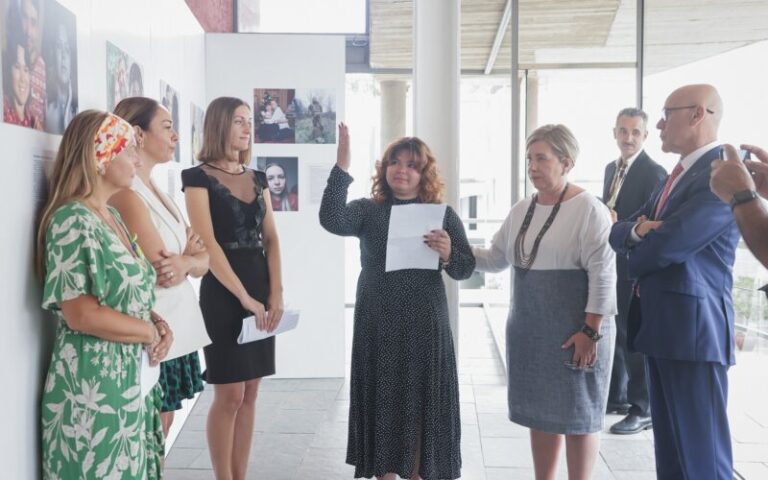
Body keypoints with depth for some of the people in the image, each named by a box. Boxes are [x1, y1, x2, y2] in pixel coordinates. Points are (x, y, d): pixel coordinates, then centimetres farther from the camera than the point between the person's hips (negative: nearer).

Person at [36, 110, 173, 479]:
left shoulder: (112, 216, 11)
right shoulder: (71, 220, -16)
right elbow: (81, 313, -22)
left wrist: (159, 324, -2)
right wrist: (151, 333, -11)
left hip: (131, 379, 8)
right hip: (93, 385, -8)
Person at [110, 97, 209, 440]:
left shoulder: (157, 193, 12)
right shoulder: (126, 194, -16)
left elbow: (203, 261, 8)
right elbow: (162, 273, -22)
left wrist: (186, 262, -13)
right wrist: (189, 256, -2)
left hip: (175, 331, 9)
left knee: (162, 433, 16)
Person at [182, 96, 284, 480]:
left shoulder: (257, 179, 13)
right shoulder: (199, 177, -5)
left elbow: (271, 238, 9)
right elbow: (207, 244, -13)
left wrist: (276, 293, -4)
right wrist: (244, 297, -16)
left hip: (261, 289, 6)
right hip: (223, 292, -6)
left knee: (249, 394, 9)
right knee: (229, 395, -2)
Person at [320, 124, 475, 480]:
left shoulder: (443, 214, 2)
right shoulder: (368, 210, 2)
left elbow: (465, 269, -1)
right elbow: (331, 220, -19)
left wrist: (448, 254, -23)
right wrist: (342, 166, -27)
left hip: (424, 324, 0)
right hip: (377, 324, 0)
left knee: (420, 403, 7)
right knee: (382, 402, 8)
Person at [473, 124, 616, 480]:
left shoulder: (588, 209, -11)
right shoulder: (520, 211, 9)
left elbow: (602, 274, -15)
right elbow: (495, 260, 12)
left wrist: (591, 330, -18)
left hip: (574, 330, -6)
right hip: (529, 329, 7)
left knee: (576, 414, 5)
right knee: (539, 411, 15)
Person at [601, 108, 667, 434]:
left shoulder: (654, 173, -13)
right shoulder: (611, 168, 13)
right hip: (610, 263, 8)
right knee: (611, 331, 17)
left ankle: (641, 410, 9)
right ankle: (615, 396, 32)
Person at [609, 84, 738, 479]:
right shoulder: (677, 176, 17)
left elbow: (668, 245, -24)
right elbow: (618, 234, 13)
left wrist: (633, 258, -1)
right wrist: (637, 230, -12)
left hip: (693, 327, -9)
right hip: (660, 324, 10)